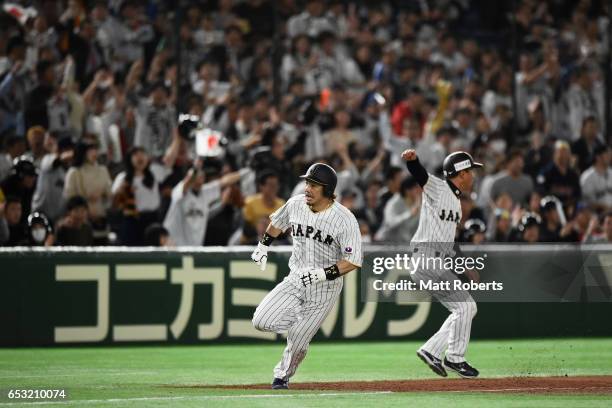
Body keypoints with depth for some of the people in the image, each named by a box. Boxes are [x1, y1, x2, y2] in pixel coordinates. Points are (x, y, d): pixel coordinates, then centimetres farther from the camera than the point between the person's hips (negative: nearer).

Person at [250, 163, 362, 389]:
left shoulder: (345, 219, -19)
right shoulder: (295, 204, -3)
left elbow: (353, 261, -20)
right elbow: (277, 222, 21)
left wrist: (323, 273, -29)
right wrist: (263, 246, 17)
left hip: (325, 287, -4)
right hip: (295, 280, 4)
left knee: (298, 342, -3)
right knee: (262, 322, -14)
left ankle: (283, 375, 25)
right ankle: (301, 320, 12)